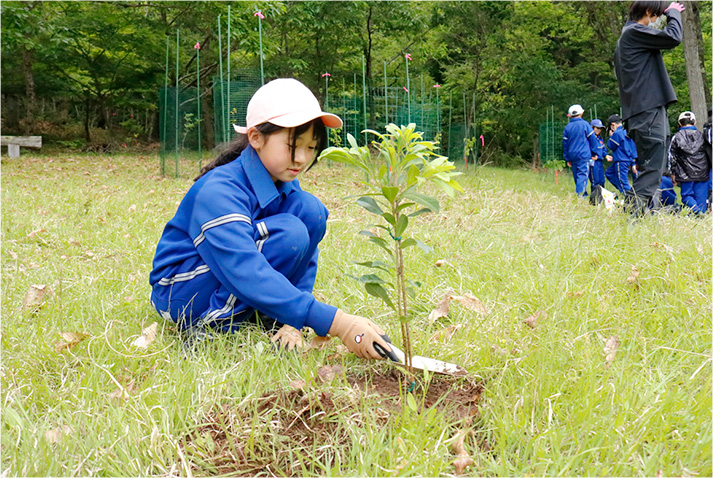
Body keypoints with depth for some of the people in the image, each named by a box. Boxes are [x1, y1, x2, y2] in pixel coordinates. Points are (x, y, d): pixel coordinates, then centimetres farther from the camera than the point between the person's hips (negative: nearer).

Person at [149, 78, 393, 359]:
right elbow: (247, 275, -40)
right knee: (288, 234, -29)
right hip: (180, 290, -7)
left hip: (233, 280, 7)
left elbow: (306, 257, -1)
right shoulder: (218, 191, -29)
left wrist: (293, 321, -17)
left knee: (310, 210, -11)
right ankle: (211, 330, -18)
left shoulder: (286, 186, -3)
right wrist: (336, 323, -47)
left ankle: (261, 318, -5)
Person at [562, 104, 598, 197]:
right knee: (583, 175, -10)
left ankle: (583, 194, 20)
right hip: (583, 155, -5)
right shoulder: (584, 124, -4)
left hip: (572, 156, 5)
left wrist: (567, 159, 18)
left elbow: (564, 143, 12)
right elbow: (592, 139, -1)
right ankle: (580, 195, -22)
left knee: (576, 176, 13)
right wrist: (594, 153, 8)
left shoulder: (567, 127, 9)